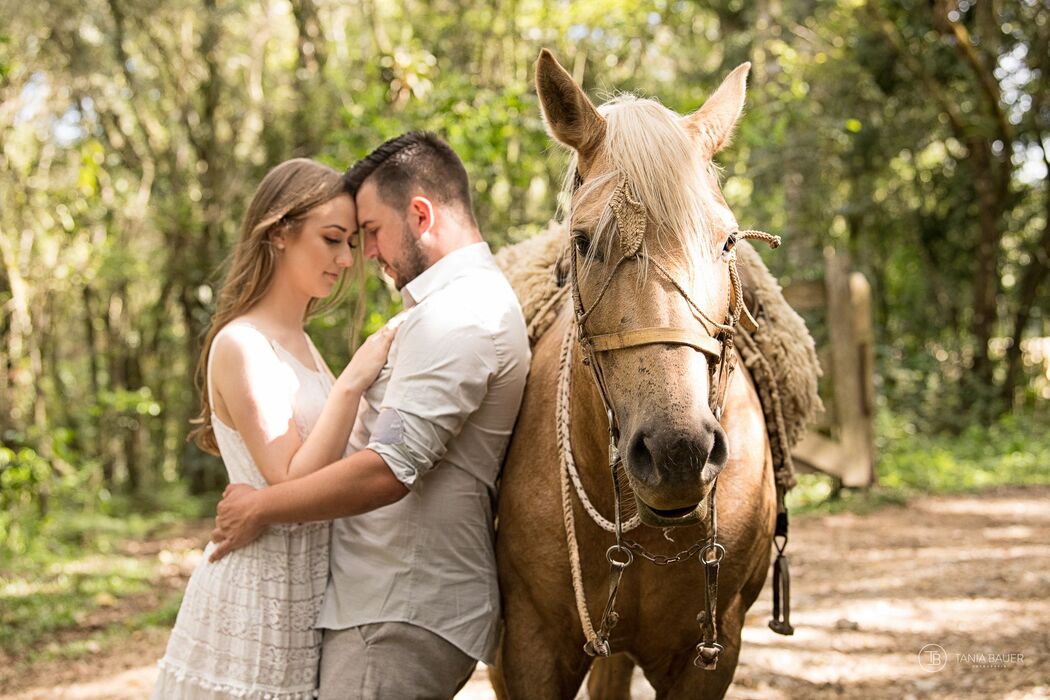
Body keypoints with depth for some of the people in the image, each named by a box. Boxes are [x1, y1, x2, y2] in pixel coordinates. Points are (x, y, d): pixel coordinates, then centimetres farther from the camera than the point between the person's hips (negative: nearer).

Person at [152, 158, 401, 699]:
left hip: (309, 589, 9)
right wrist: (353, 382, -23)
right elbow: (293, 483, -21)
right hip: (259, 593, -8)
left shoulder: (301, 345, 13)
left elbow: (339, 456, 11)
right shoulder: (241, 346, -14)